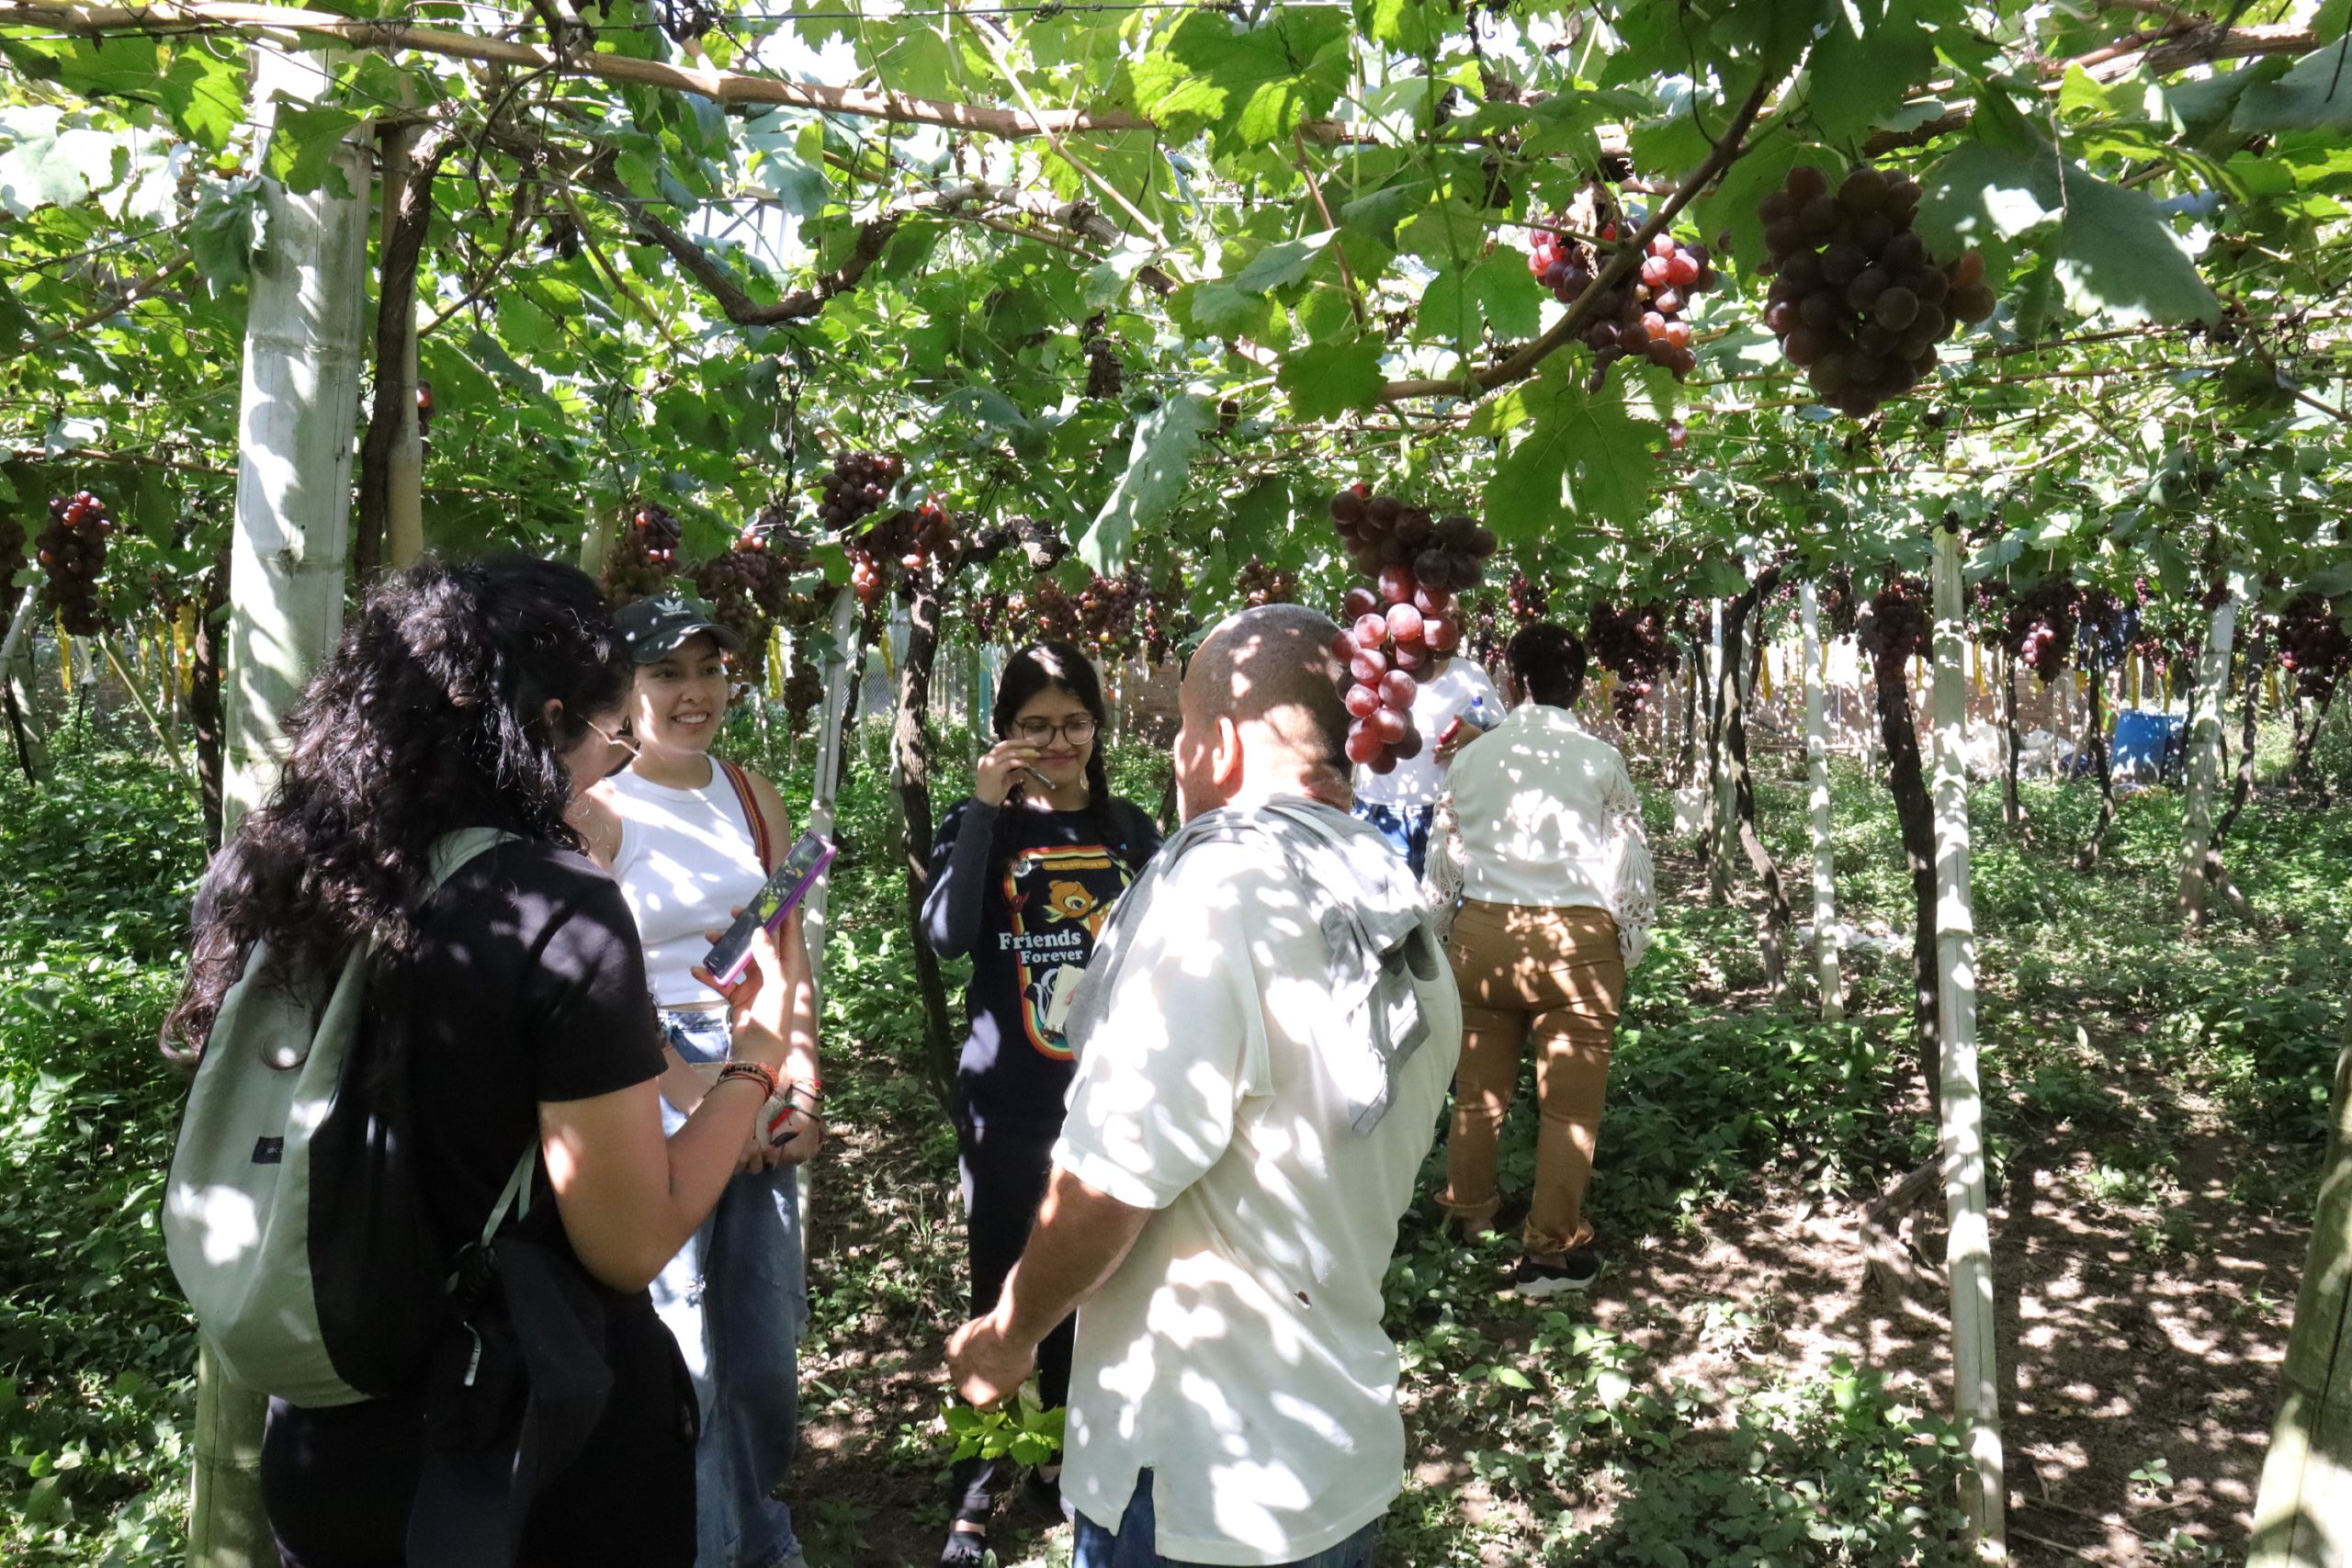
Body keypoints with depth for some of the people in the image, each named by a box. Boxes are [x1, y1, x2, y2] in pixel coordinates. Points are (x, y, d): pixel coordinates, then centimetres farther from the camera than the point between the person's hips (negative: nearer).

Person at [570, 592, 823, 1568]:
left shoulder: (752, 797, 9)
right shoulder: (597, 810, -6)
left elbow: (791, 955, 8)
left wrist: (801, 1084, -3)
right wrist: (701, 1100, -12)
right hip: (660, 1085, -5)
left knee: (768, 1337, 14)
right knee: (683, 1360, 1)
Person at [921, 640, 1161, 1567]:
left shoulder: (1132, 829, 3)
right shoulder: (984, 825, -4)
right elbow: (947, 937, -23)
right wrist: (983, 809, -25)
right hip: (1008, 1108, -3)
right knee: (1001, 1294, 5)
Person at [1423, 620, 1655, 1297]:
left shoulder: (1471, 756, 5)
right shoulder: (1599, 759, -2)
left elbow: (1441, 860, 11)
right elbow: (1629, 862, 0)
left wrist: (1439, 937, 23)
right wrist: (1629, 946, 12)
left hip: (1481, 934, 3)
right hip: (1576, 940, -3)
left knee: (1479, 1088, 18)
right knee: (1569, 1102, 6)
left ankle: (1468, 1214, 36)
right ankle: (1549, 1251, 12)